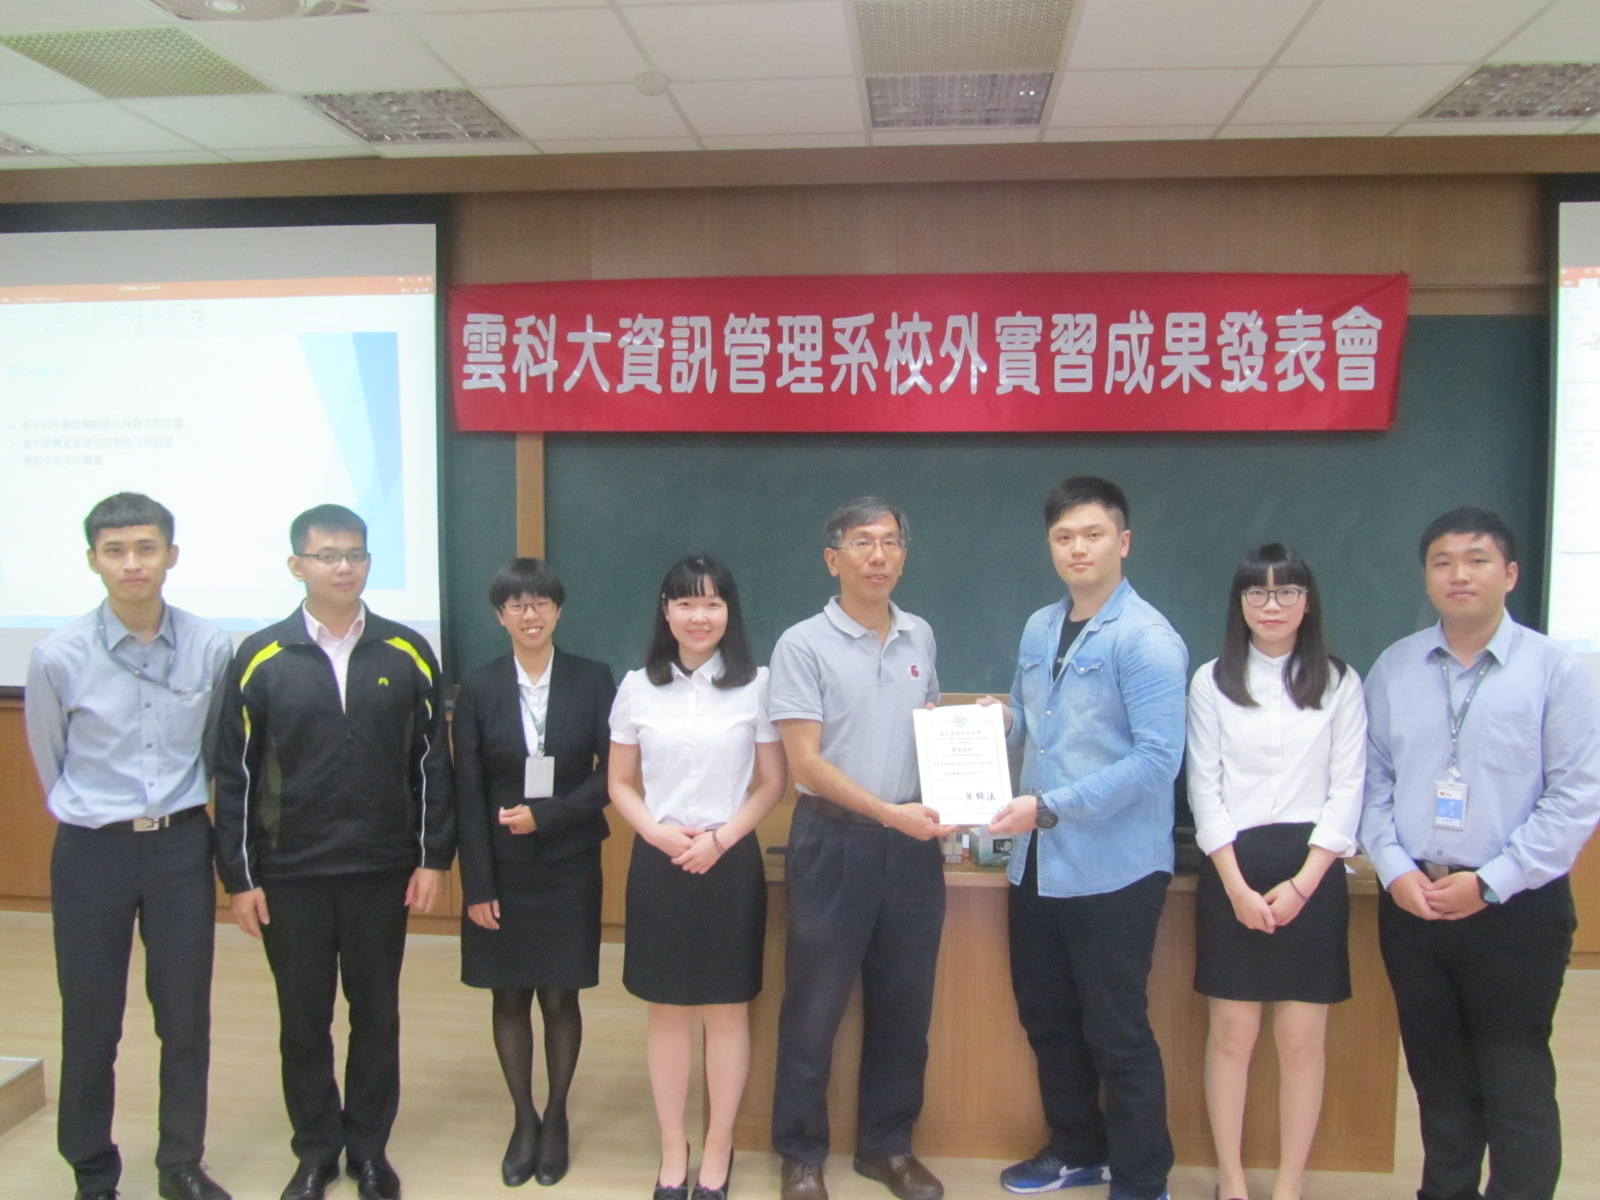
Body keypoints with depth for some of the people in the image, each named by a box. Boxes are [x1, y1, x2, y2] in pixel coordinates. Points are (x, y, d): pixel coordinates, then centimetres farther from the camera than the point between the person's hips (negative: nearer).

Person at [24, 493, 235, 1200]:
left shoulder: (212, 649, -10)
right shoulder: (59, 656, -12)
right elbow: (50, 762, 5)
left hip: (182, 845, 1)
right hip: (92, 852, -1)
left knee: (186, 1020, 10)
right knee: (91, 1026, 9)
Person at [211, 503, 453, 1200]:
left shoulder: (407, 654, -1)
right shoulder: (260, 658, -3)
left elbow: (431, 763, 2)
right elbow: (233, 774, -1)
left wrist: (434, 857, -2)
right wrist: (238, 876, -2)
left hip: (383, 870, 1)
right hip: (289, 874, 0)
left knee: (376, 1013, 12)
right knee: (303, 1018, 11)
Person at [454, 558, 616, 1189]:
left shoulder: (592, 680, -4)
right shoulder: (478, 688, -2)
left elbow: (611, 773, -5)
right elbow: (468, 794, -3)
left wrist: (545, 815, -16)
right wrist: (478, 885, -7)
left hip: (568, 866, -1)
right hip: (502, 870, 1)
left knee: (560, 996, 8)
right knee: (510, 996, 10)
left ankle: (556, 1116, 28)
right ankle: (524, 1119, 28)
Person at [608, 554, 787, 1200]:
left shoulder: (756, 685, -2)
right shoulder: (637, 688, 2)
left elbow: (771, 784, 0)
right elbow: (620, 785, 6)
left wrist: (719, 839, -12)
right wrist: (659, 833, -11)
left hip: (730, 860, -1)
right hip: (657, 862, 1)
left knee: (727, 1010, 7)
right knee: (667, 1010, 9)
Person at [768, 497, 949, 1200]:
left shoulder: (920, 637, 7)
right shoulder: (803, 645, -9)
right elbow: (806, 762, -13)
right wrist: (888, 812, -19)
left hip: (913, 843, 5)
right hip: (834, 840, -4)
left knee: (903, 1005, 14)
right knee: (815, 1007, 7)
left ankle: (887, 1143, 31)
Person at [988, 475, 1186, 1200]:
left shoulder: (1145, 639, -14)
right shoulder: (1038, 629, 9)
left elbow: (1157, 757, -20)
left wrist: (1050, 806, -23)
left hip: (1112, 867, -7)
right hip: (1037, 862, 7)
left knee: (1116, 1033, 6)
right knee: (1046, 1017, 19)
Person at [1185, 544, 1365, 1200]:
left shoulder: (1340, 683, 4)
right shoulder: (1212, 682, 3)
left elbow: (1347, 790, 1)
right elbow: (1204, 789, 1)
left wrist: (1301, 883, -9)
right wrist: (1238, 885, -8)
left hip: (1311, 871, 0)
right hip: (1233, 869, 0)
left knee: (1302, 1038, 4)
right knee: (1232, 1033, 5)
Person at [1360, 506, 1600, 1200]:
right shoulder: (1394, 669, 4)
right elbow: (1373, 780, 5)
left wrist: (1489, 882, -13)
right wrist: (1395, 870, -7)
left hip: (1515, 908, -4)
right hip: (1410, 902, 4)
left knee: (1517, 1086, 5)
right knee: (1437, 1076, 17)